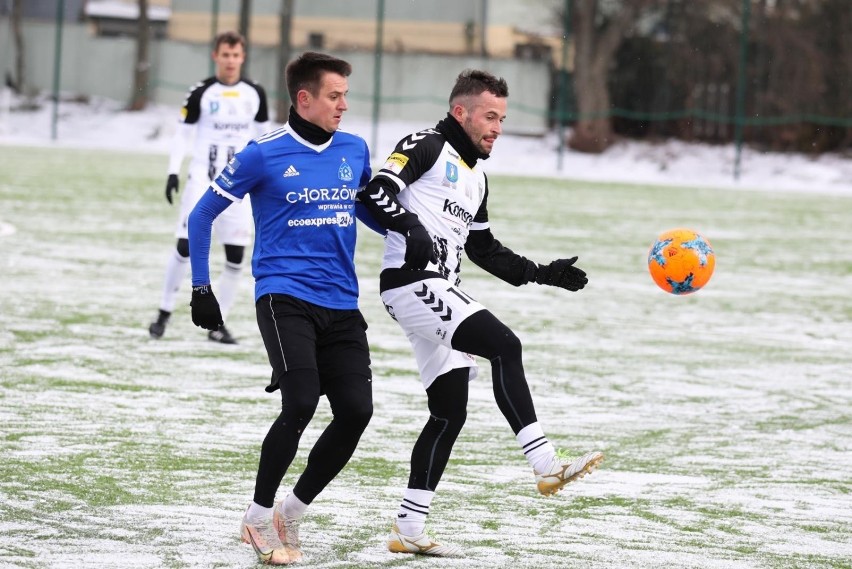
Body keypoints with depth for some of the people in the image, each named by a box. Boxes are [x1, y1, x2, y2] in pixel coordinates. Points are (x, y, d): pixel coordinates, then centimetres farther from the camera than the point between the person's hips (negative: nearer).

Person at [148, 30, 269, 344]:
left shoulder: (255, 94, 4)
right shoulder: (201, 93, -5)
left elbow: (263, 135, 14)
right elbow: (183, 134, -1)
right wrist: (173, 172, -10)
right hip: (202, 179, -3)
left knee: (236, 256, -2)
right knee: (185, 246, -9)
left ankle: (218, 323, 7)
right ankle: (164, 313, 5)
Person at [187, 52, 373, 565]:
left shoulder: (355, 150, 10)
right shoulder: (264, 156, -5)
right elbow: (204, 213, 4)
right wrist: (201, 288, 1)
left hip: (341, 305, 5)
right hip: (285, 297, -5)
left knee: (356, 411, -8)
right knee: (301, 403, -20)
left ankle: (291, 514, 12)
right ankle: (259, 518, -2)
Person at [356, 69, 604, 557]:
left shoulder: (476, 178, 24)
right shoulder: (427, 147, -3)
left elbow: (484, 250, 29)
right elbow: (377, 191, -16)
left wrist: (542, 274, 21)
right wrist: (410, 226, -32)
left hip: (440, 292, 10)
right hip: (413, 282, -10)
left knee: (450, 411, 9)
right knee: (504, 346, -23)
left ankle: (409, 529, 12)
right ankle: (546, 465, -29)